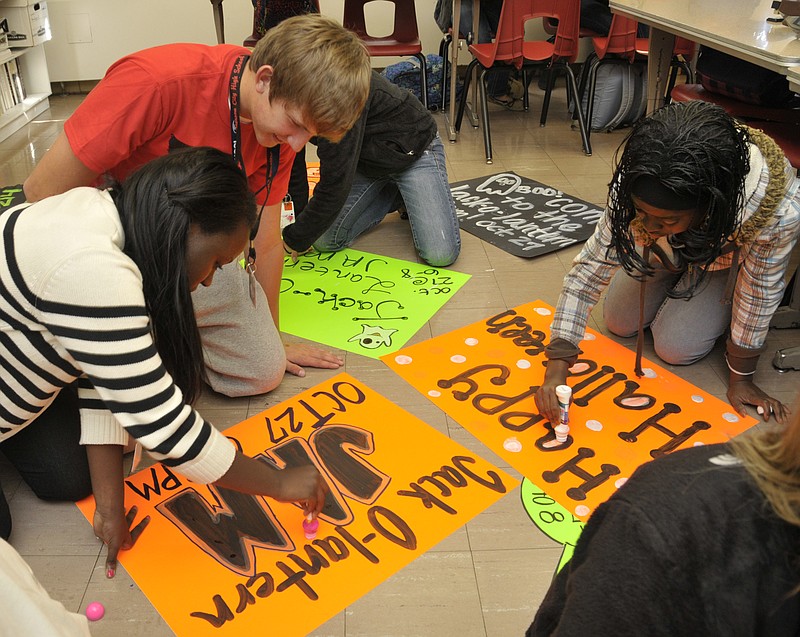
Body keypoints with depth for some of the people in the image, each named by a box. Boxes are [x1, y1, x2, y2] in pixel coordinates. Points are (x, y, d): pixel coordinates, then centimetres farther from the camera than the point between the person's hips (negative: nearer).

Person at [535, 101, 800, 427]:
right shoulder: (639, 188, -39)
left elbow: (759, 293, -28)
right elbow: (590, 268, -32)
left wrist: (741, 377, -15)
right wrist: (556, 369, -38)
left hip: (733, 255, -2)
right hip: (673, 246, 2)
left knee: (675, 347, -12)